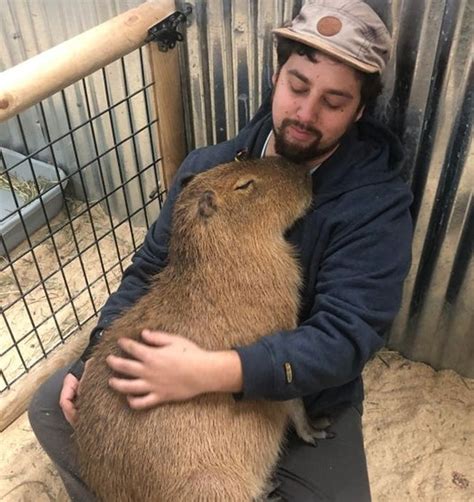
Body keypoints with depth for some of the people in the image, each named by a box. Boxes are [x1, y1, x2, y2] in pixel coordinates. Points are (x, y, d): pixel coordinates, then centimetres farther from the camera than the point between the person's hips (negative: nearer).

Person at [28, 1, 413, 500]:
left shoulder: (378, 206, -19)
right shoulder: (208, 167, -6)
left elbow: (344, 337, -28)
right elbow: (148, 270, 1)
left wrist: (215, 372, -40)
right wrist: (99, 355, -12)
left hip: (305, 393, -2)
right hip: (190, 355, 3)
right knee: (52, 408, -2)